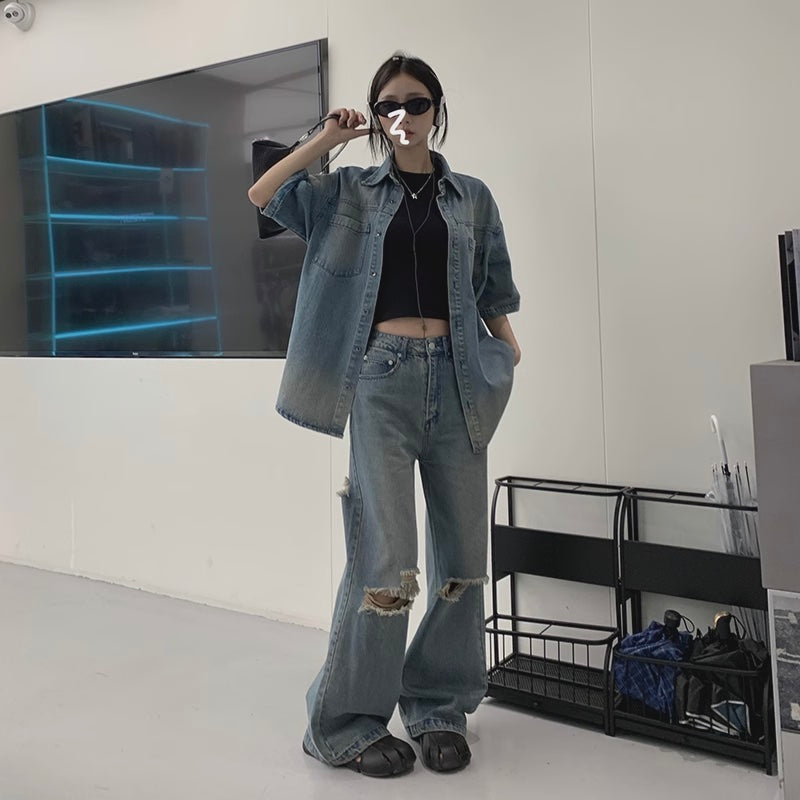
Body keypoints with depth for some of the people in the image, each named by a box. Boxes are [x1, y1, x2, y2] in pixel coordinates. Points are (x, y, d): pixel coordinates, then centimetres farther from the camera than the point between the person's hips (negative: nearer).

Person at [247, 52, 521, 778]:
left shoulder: (472, 197, 14)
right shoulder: (349, 192, 11)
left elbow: (492, 293, 15)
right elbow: (263, 196, 1)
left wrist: (509, 354, 4)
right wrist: (329, 140, 1)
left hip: (456, 378, 3)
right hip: (382, 379, -3)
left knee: (462, 554, 5)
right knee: (386, 557, -9)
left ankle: (440, 709, 22)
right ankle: (348, 723, 7)